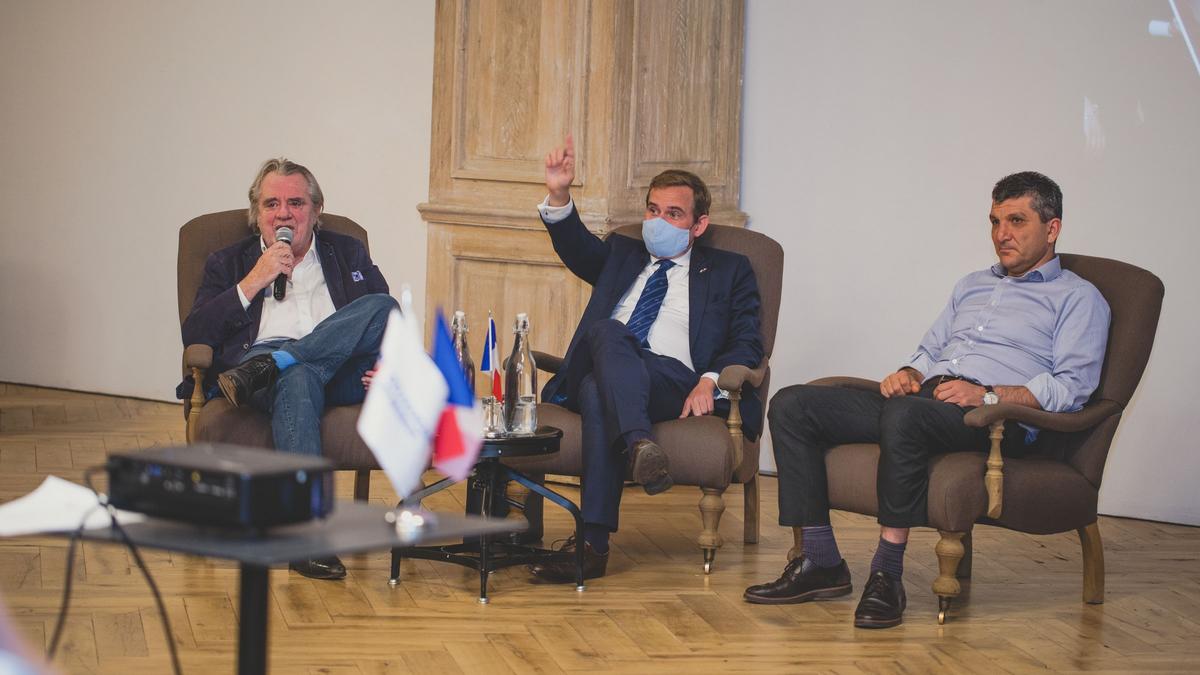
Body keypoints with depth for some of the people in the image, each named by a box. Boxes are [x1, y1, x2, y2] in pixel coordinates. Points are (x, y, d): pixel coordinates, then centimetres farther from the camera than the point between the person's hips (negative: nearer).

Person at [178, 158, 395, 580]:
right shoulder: (229, 264, 24)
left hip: (341, 376, 2)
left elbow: (392, 320, 17)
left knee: (382, 307, -28)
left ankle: (261, 371, -37)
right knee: (298, 379, -41)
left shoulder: (348, 254, 28)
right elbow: (194, 336, 8)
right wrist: (253, 282, 1)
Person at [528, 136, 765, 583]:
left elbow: (748, 343, 10)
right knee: (606, 331, -36)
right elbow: (576, 245, 11)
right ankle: (640, 445, -55)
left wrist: (711, 380, -12)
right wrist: (559, 195, -10)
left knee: (598, 391, -37)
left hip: (674, 384, -2)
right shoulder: (622, 255, 32)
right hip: (599, 372, 3)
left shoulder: (729, 271, 23)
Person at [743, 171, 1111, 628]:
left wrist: (988, 396, -17)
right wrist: (908, 375, 7)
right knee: (792, 406, -11)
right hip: (922, 398, 7)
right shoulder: (972, 286, 32)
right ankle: (821, 563, -15)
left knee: (904, 415, -40)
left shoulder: (1077, 298, 9)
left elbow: (1072, 388, -5)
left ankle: (887, 576, -33)